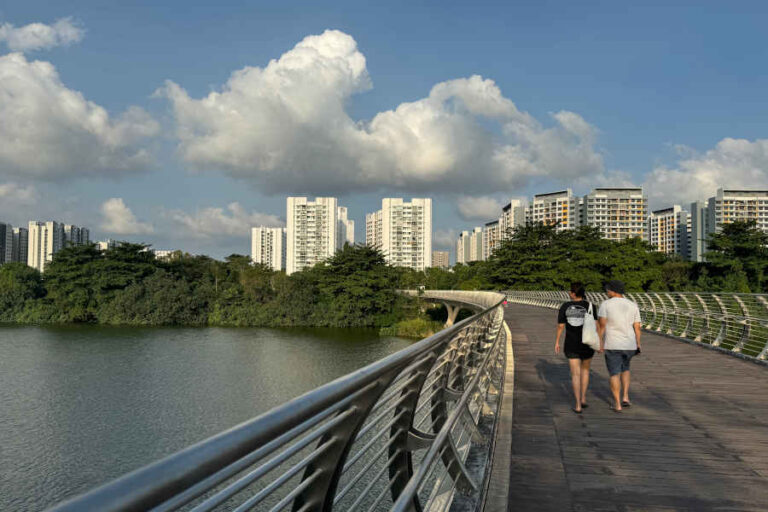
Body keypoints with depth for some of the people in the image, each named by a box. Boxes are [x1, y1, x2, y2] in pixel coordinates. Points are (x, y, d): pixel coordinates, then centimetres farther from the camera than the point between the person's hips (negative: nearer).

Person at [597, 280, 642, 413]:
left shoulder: (605, 305, -11)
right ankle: (625, 397, 16)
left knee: (614, 374, 8)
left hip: (612, 345, -3)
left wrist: (600, 342, -8)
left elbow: (601, 325, -15)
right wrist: (638, 344, 9)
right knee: (625, 368, 26)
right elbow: (637, 327, 0)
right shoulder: (633, 305, -1)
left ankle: (617, 404, 8)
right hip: (629, 345, 3)